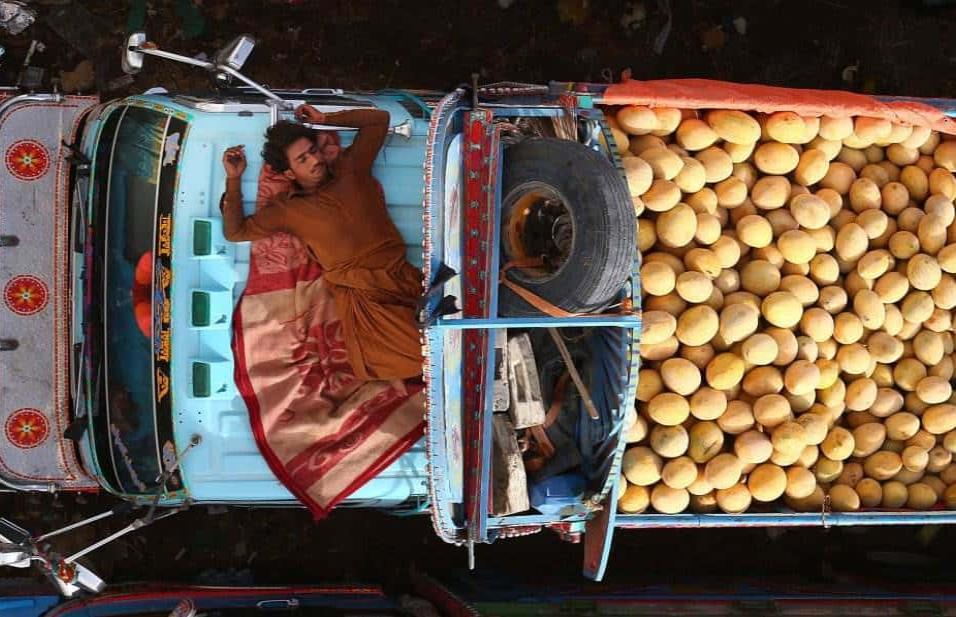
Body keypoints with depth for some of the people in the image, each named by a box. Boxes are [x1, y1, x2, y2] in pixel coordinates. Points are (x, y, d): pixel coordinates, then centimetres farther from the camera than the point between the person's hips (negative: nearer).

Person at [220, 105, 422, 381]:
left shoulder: (349, 168, 15)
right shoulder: (289, 209, 9)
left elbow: (380, 119, 22)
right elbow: (235, 232, 9)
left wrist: (326, 119, 15)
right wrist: (233, 179, 5)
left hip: (403, 278, 4)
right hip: (366, 296, -4)